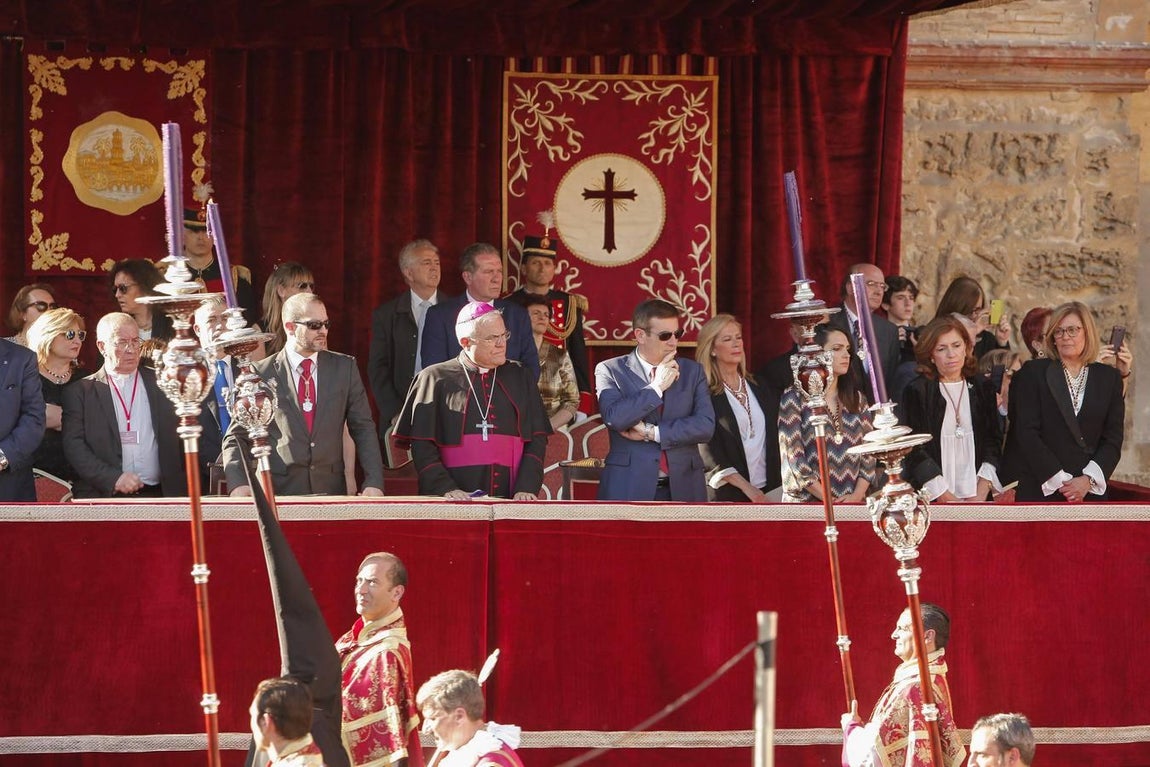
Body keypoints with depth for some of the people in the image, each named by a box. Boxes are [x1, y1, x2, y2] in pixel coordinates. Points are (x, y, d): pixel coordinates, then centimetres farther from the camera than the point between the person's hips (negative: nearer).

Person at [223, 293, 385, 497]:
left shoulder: (345, 367, 9)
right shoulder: (260, 373, 1)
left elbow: (364, 429, 8)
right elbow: (237, 436, 3)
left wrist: (373, 483, -4)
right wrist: (238, 484, -14)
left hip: (331, 490, 2)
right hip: (279, 491, -2)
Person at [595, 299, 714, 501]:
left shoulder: (692, 371, 12)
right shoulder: (610, 371, 4)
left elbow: (706, 426, -1)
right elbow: (614, 418, -13)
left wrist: (651, 432, -8)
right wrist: (656, 387, -9)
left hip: (682, 489, 3)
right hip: (630, 490, -3)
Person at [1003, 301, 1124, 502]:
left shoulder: (1109, 378, 11)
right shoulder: (1033, 373, 5)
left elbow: (1113, 439, 7)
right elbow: (1026, 432, -3)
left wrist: (1088, 480, -9)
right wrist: (1058, 481, -11)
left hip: (1088, 491, 1)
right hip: (1037, 491, -1)